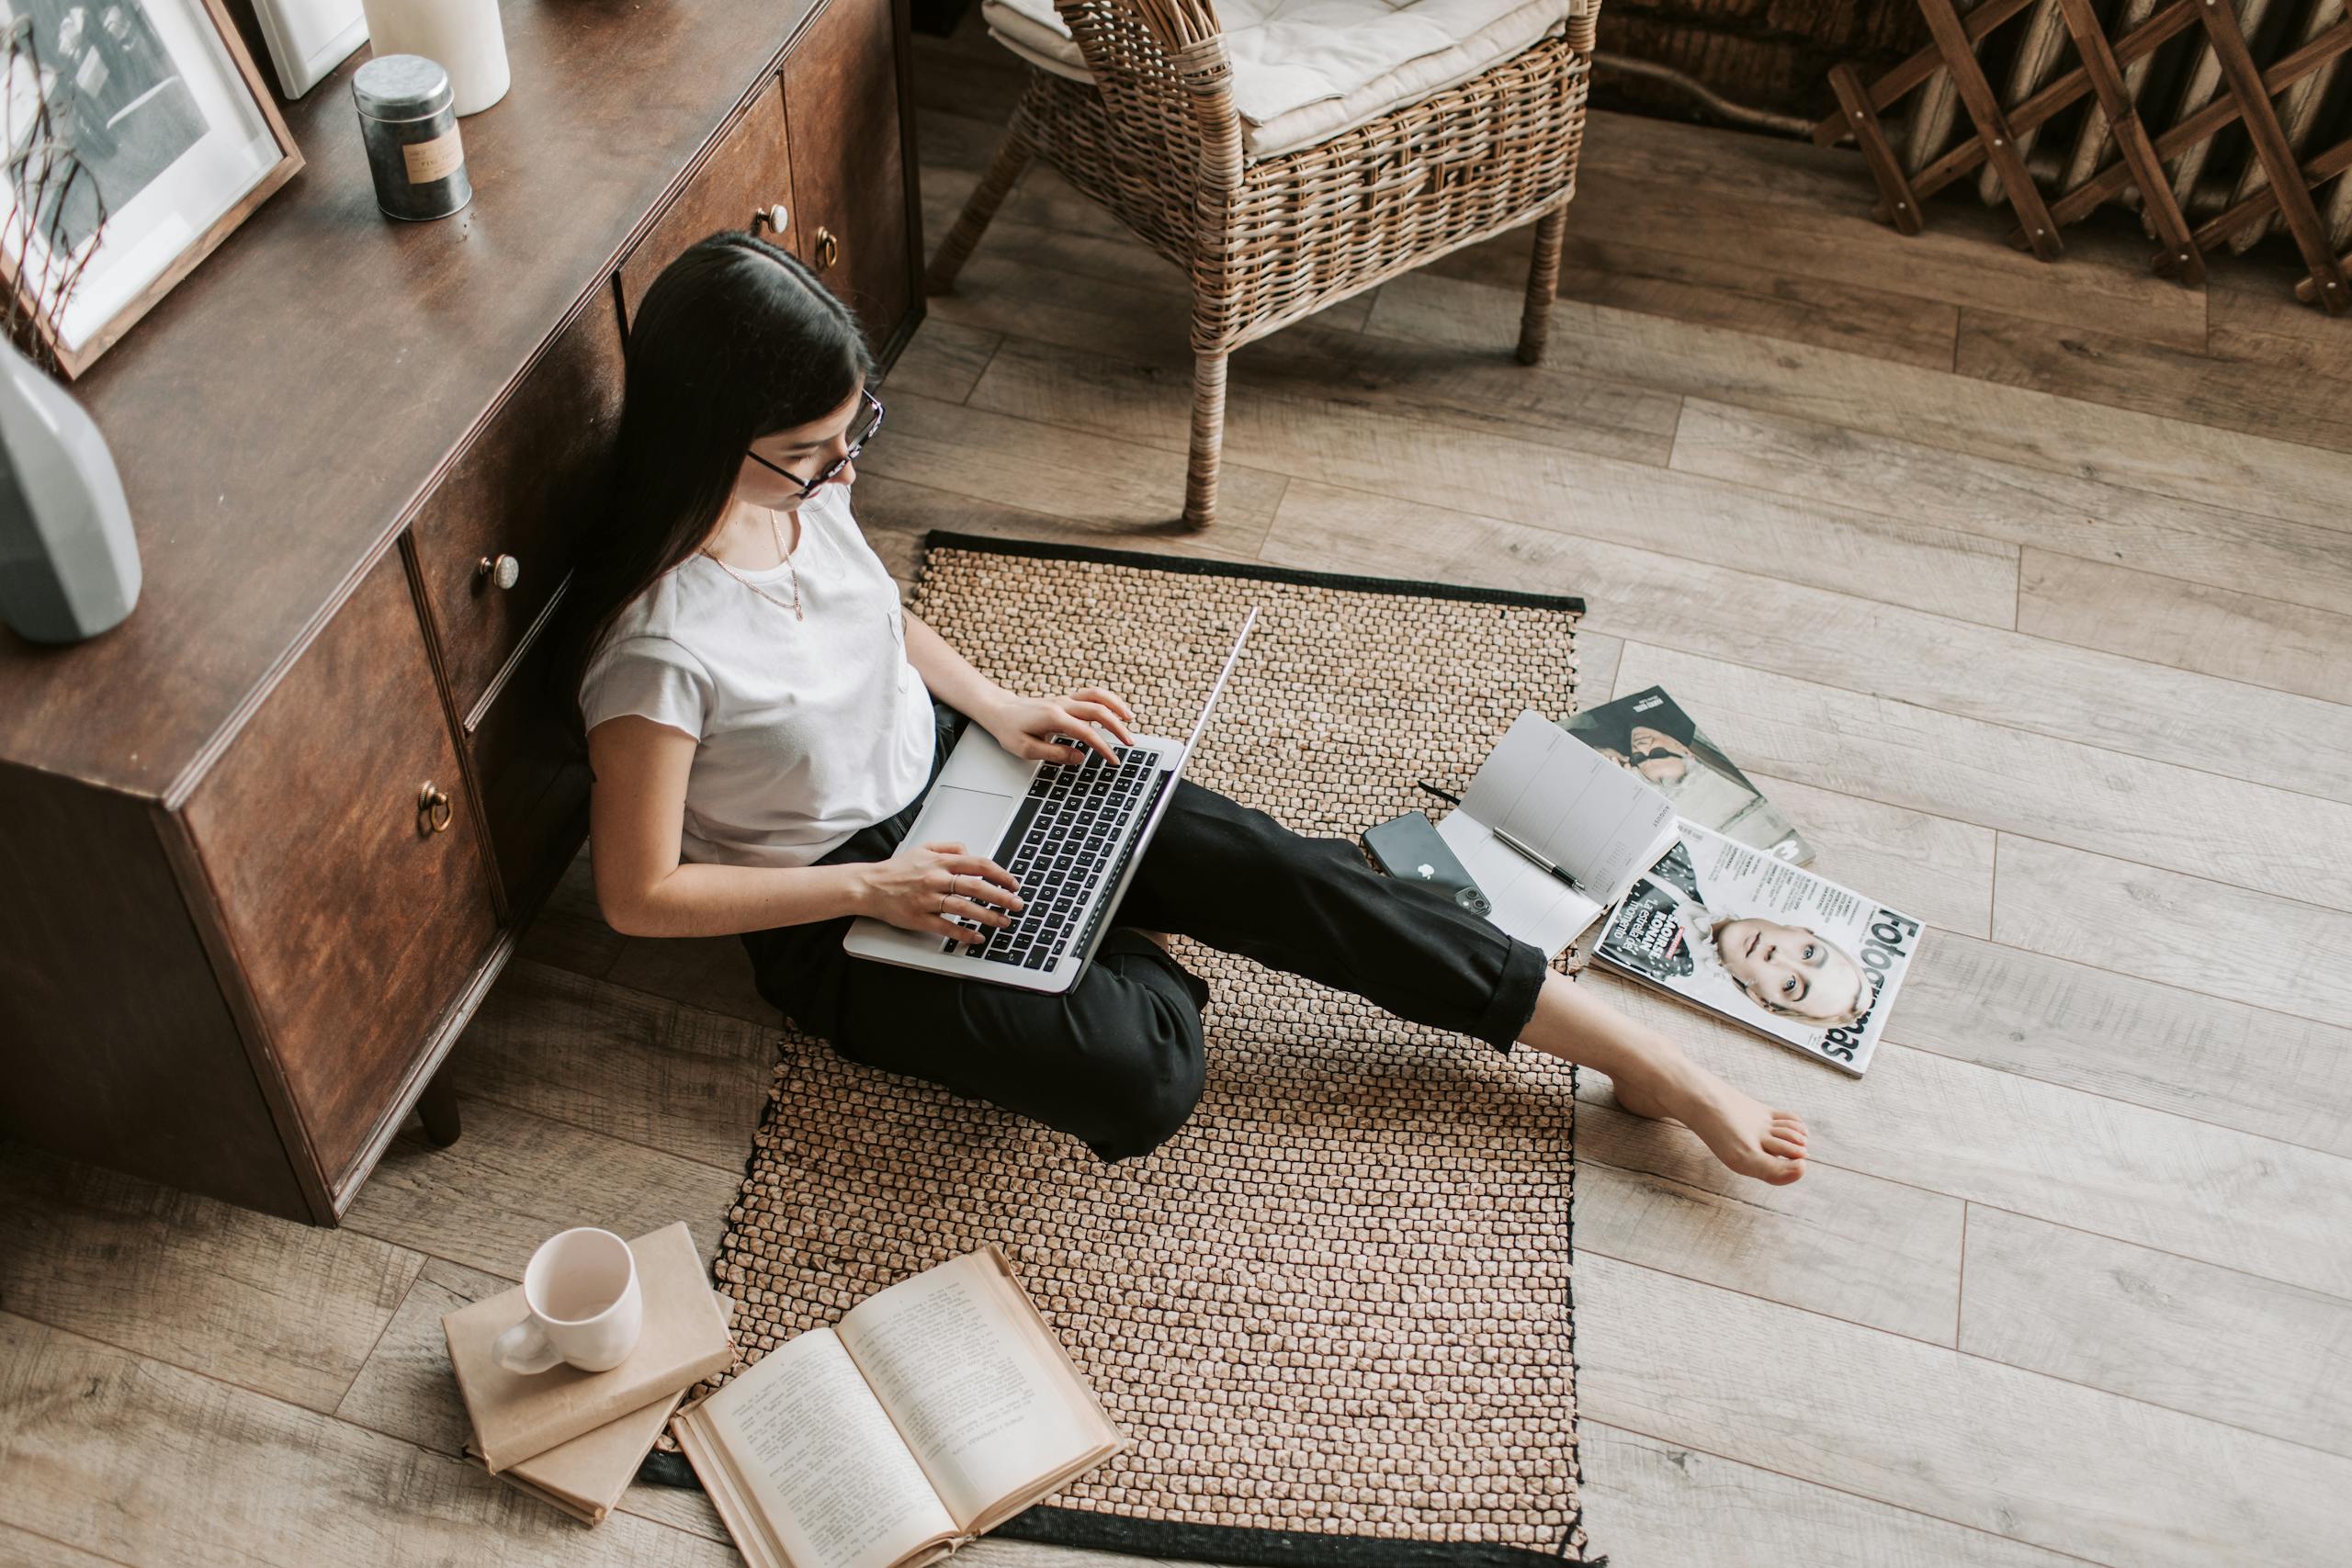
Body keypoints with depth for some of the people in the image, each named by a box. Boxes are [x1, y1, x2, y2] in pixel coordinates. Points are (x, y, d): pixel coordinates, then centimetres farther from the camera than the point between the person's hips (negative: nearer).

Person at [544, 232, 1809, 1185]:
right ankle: (1130, 951, 12)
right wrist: (872, 888, -22)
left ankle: (1647, 1060, -4)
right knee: (1143, 1081, -27)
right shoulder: (657, 644, -30)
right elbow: (641, 894, -20)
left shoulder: (800, 486, -9)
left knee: (1267, 867, -11)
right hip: (833, 916, -6)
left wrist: (998, 706, -3)